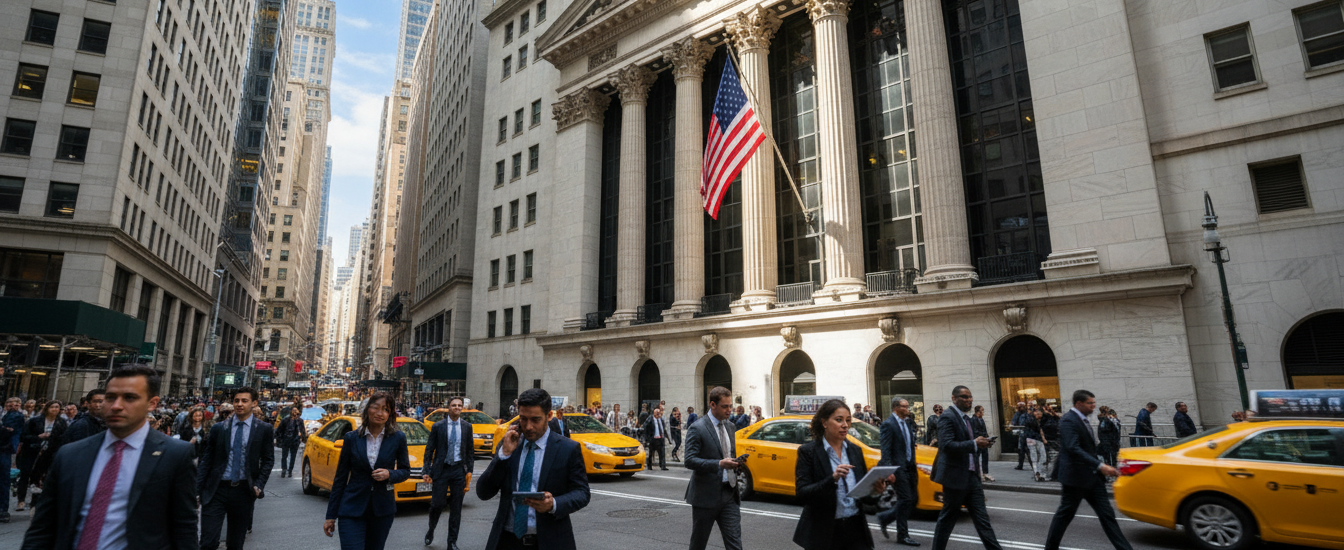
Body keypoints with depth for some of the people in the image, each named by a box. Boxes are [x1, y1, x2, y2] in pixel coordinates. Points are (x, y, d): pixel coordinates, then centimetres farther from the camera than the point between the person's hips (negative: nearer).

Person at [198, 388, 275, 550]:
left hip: (243, 492, 0)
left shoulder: (265, 429, 1)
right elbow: (206, 460, 6)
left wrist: (259, 485, -9)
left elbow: (268, 460, 3)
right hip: (216, 490, 0)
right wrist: (197, 489, 0)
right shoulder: (218, 428, 4)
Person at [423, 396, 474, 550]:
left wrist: (469, 469, 4)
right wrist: (427, 471, -3)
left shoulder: (467, 427, 5)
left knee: (456, 508, 5)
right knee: (437, 504, -2)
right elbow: (429, 450, 2)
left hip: (459, 470, 2)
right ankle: (430, 531, 29)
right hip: (441, 470, -2)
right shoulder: (437, 426, -1)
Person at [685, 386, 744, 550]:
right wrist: (719, 464, -27)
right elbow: (689, 461, -19)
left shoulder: (730, 426, 11)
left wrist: (735, 462, 4)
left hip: (729, 494, 5)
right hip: (706, 495, -5)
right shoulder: (697, 429, -11)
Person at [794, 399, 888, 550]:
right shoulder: (808, 451, -8)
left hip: (855, 529, 4)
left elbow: (864, 495, 11)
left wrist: (874, 492, -12)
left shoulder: (855, 451, 8)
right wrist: (832, 479, -28)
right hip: (824, 532, -4)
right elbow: (802, 494, -16)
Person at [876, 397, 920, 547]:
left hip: (909, 467, 8)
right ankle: (902, 535, 10)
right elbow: (886, 450, -15)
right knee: (906, 500, -4)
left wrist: (913, 466, 15)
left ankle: (884, 518, 24)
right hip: (899, 467, -8)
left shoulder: (907, 423, 13)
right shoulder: (888, 424, -12)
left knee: (913, 499, 10)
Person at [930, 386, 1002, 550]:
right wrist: (974, 443, -25)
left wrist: (980, 443, 7)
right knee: (948, 518, 4)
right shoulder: (948, 417, -15)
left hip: (971, 475, 8)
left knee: (981, 518, 8)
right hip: (955, 476, -8)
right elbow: (947, 445, -25)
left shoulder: (966, 418, 14)